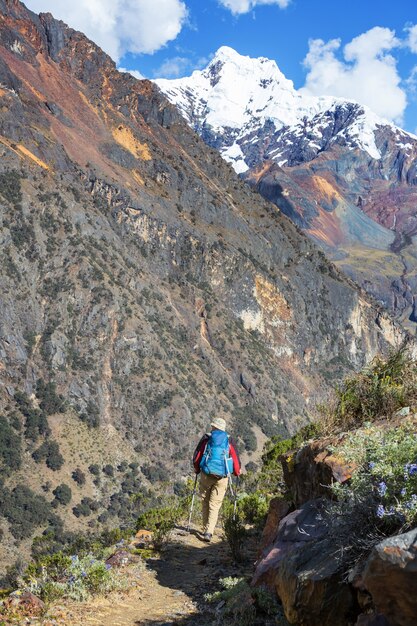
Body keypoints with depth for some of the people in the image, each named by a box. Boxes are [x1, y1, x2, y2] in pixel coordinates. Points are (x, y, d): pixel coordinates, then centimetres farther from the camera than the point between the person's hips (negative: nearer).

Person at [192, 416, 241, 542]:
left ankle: (206, 529, 18)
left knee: (205, 503, 15)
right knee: (214, 505, 3)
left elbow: (197, 456, 4)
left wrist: (197, 469, 22)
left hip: (206, 475, 0)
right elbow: (235, 458, 5)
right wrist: (237, 472, 22)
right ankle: (209, 532, -8)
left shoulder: (206, 438, 3)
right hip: (222, 477, 0)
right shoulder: (229, 440, 4)